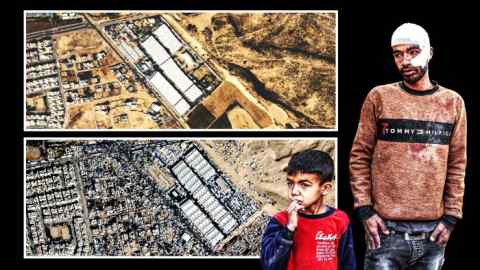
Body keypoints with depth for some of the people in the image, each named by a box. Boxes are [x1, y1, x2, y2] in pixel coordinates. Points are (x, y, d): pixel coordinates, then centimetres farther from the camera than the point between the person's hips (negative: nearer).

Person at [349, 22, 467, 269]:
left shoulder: (453, 102, 7)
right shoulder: (379, 97, 1)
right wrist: (365, 209, -6)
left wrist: (451, 217, 3)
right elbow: (359, 157, 1)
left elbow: (457, 165, 8)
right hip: (386, 230, -2)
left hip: (433, 232, 2)